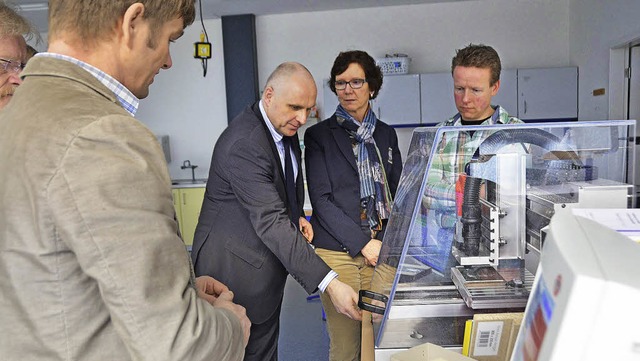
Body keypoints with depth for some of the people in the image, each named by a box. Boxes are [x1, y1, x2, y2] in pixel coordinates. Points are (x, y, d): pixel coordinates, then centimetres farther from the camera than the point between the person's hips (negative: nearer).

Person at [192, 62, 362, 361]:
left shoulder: (285, 128, 3)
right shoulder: (243, 143, -26)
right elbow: (271, 222, -32)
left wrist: (296, 217, -1)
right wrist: (329, 284, -35)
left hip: (266, 269, 8)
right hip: (236, 271, -8)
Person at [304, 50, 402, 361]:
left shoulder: (386, 134, 13)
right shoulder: (319, 135, 1)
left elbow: (398, 192, 14)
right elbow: (321, 200, -6)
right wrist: (363, 243, -13)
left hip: (382, 251, 3)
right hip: (337, 254, -3)